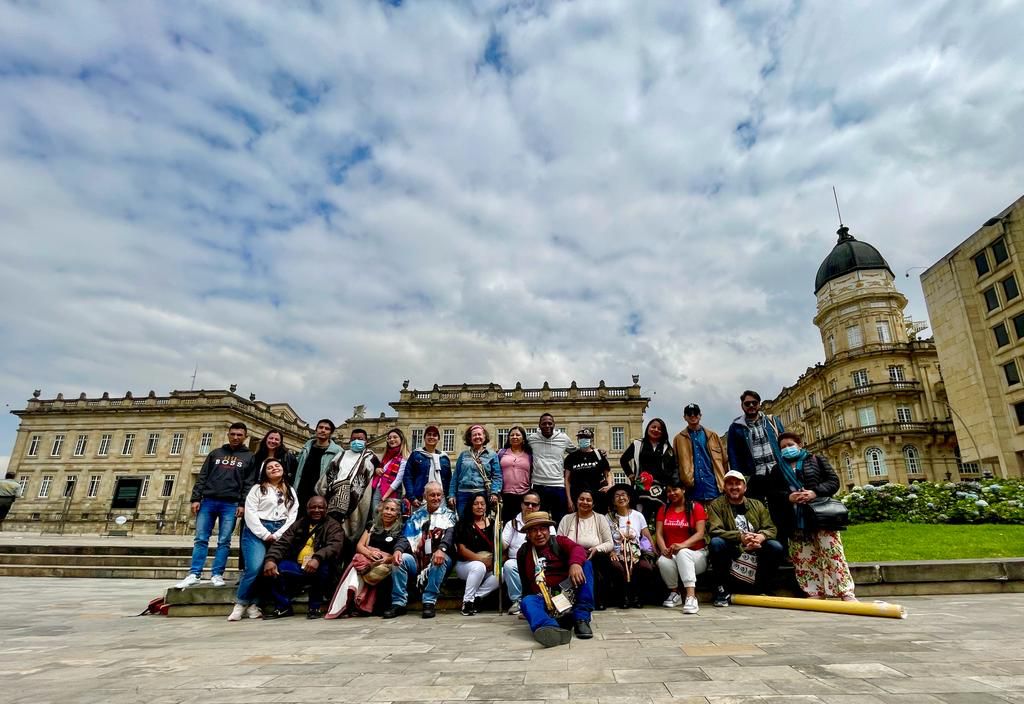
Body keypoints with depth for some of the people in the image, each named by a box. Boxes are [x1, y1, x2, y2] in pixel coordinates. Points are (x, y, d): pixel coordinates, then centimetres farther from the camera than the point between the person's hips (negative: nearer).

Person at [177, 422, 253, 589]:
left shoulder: (249, 457, 7)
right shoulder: (215, 453, 15)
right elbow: (202, 477, 11)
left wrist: (243, 504, -10)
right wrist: (196, 498, 0)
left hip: (230, 504, -2)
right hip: (208, 501, 2)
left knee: (224, 541, -1)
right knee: (201, 539, 1)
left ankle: (217, 575, 5)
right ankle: (194, 574, 6)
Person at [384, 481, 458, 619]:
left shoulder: (449, 514, 7)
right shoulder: (417, 515, 15)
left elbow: (450, 534, -12)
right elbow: (406, 536, 3)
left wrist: (441, 549, -34)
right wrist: (398, 549, -20)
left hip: (438, 559, -2)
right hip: (417, 560, 3)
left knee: (440, 559, -34)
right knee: (401, 558, -24)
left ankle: (429, 602, -25)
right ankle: (399, 603, -16)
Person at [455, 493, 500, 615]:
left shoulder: (492, 524, 8)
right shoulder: (463, 524, -1)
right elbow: (461, 550, -9)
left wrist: (494, 561, -13)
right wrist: (482, 559, -20)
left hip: (489, 565, 3)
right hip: (465, 564, -3)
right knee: (479, 567, -35)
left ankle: (476, 597, -10)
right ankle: (467, 601, -15)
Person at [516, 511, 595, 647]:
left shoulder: (559, 541, 5)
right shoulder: (523, 552, 13)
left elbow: (577, 549, -19)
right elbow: (524, 581, 25)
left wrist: (575, 563, -40)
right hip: (543, 599, 1)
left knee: (586, 565, -20)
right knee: (527, 602, -32)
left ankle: (581, 619, -25)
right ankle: (553, 629, -63)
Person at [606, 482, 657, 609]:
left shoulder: (638, 516, 10)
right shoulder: (609, 517, 7)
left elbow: (649, 538, 9)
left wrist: (655, 556, -4)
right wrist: (611, 552, -16)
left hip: (636, 555, 1)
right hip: (618, 555, -1)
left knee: (646, 567, -32)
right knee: (617, 567, -35)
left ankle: (638, 597, -3)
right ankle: (625, 597, -5)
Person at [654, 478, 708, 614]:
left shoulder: (696, 507, 2)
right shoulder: (664, 509, 13)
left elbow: (700, 534, -9)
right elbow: (658, 533, 4)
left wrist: (682, 545, -26)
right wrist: (664, 549, -17)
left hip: (696, 554, -3)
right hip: (671, 555, 3)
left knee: (683, 553, -37)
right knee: (662, 561, -32)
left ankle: (691, 597, -42)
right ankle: (675, 593, -5)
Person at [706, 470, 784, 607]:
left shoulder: (757, 505, 13)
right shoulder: (716, 505, 0)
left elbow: (771, 528, 4)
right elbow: (715, 530, -14)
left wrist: (761, 536, -22)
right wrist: (740, 536, -29)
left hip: (755, 552, 3)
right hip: (730, 553, -3)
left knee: (776, 547, -21)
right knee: (716, 543, -32)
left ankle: (762, 589, -1)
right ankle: (722, 589, -14)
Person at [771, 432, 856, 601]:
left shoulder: (816, 460, 11)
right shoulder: (778, 470, 18)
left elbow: (834, 481, 1)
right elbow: (774, 493, 9)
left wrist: (815, 492, -15)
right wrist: (788, 497, -12)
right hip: (796, 521, 3)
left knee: (832, 552, -11)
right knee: (804, 558, 1)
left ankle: (846, 593, -8)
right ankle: (815, 593, 6)